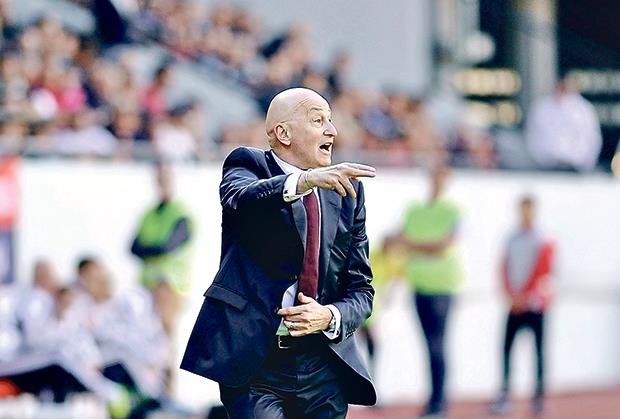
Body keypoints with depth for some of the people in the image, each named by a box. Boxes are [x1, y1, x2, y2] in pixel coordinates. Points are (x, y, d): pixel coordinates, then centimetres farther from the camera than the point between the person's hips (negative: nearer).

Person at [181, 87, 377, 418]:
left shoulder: (347, 192, 14)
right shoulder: (247, 164, 3)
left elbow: (361, 290, 12)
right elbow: (241, 200, -23)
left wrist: (330, 316, -9)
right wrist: (304, 181, -39)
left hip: (324, 367, 4)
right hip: (253, 361, -4)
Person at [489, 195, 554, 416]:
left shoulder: (543, 241, -3)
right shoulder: (512, 240, 8)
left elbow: (543, 272, -8)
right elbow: (505, 269, 8)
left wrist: (525, 297, -11)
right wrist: (512, 296, -5)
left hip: (535, 304, -3)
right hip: (516, 304, 3)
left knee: (538, 348, -1)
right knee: (506, 346, -4)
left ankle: (539, 395, 6)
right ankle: (504, 395, -4)